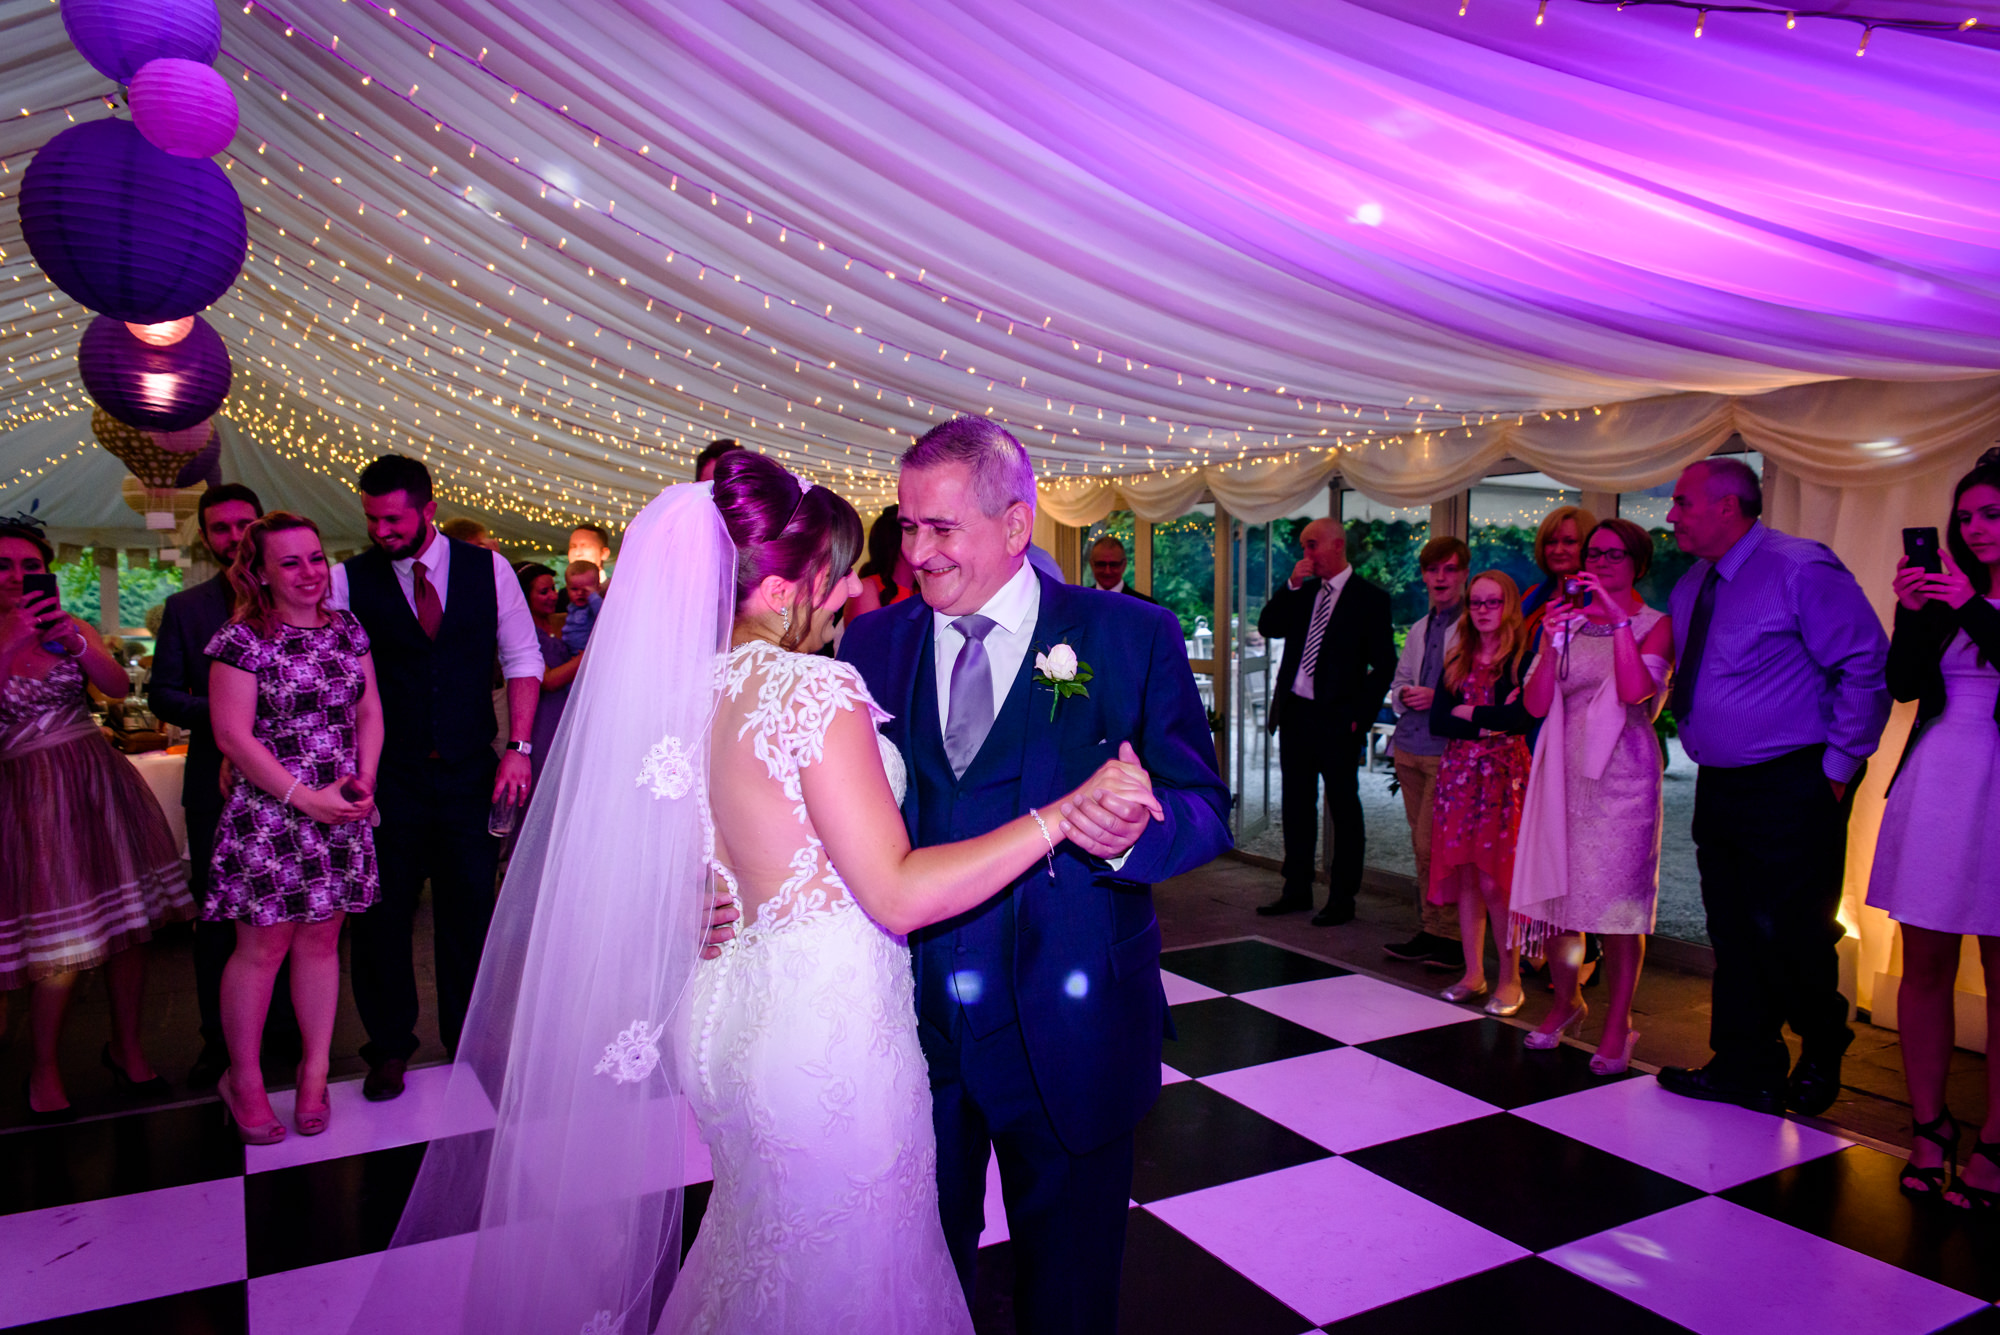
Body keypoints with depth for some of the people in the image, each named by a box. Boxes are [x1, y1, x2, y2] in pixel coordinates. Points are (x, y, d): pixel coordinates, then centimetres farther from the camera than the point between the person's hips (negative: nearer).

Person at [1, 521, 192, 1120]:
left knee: (130, 922, 4)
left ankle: (126, 1046, 21)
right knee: (59, 946, -5)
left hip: (99, 780, 3)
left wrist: (75, 643, -23)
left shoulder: (71, 630, 9)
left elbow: (119, 687, -7)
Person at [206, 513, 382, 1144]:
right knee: (264, 946, 3)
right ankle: (243, 1080, 21)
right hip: (268, 814, -4)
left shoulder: (347, 629, 8)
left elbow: (370, 711, 11)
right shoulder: (242, 640, -8)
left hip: (343, 810, 4)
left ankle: (315, 1070, 24)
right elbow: (233, 736, -11)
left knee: (321, 938, 11)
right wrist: (307, 797, -14)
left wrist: (364, 779, -4)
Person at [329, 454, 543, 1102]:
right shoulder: (348, 580, -2)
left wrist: (518, 746, -5)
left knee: (470, 910, 10)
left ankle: (469, 1041, 28)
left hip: (471, 773, 1)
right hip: (388, 776, 0)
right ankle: (389, 1047, 26)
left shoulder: (487, 569, 0)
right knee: (382, 914, 7)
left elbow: (522, 657, 2)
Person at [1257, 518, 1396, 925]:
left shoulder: (1369, 598, -6)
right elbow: (1268, 628, 3)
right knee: (1297, 805, 13)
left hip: (1336, 720, -6)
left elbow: (1384, 665, -7)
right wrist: (1292, 585, -6)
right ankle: (1297, 891, 24)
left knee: (1344, 809, 3)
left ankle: (1342, 900, 11)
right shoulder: (1303, 592, 11)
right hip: (1294, 713, 6)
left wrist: (1361, 716, -12)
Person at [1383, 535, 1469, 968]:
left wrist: (1440, 697, -18)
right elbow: (1398, 681, 26)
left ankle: (1446, 935, 3)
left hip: (1448, 749, -7)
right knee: (1422, 845, 12)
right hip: (1410, 745, 7)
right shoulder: (1419, 629, 19)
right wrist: (1404, 696, 4)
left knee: (1432, 846, -9)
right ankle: (1429, 930, 21)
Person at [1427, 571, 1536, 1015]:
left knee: (1494, 882, -7)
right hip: (1458, 774, 5)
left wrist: (1467, 713, -5)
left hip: (1503, 775, -5)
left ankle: (1510, 980, 6)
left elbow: (1519, 718, -17)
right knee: (1464, 876, 7)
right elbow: (1438, 722, 3)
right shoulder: (1456, 661, 12)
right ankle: (1473, 974, 17)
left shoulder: (1523, 658, -4)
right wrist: (1489, 723, -10)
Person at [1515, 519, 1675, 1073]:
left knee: (1617, 899, -2)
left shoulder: (1654, 624, 2)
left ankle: (1618, 1023, 11)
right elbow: (1535, 704, 1)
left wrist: (1619, 618, -18)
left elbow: (1635, 690, -17)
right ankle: (1566, 1001, 28)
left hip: (1621, 775, -3)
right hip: (1565, 772, 3)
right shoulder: (1566, 621, 10)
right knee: (1556, 889, 7)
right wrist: (1552, 643, -12)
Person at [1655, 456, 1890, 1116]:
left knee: (1786, 931, -4)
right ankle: (1745, 1069, 23)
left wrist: (1840, 763, -14)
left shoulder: (1800, 569, -13)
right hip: (1718, 785, 8)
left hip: (1791, 791, -8)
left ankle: (1822, 1052, 24)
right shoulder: (1691, 587, 12)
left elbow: (1868, 664, -15)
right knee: (1731, 930, 11)